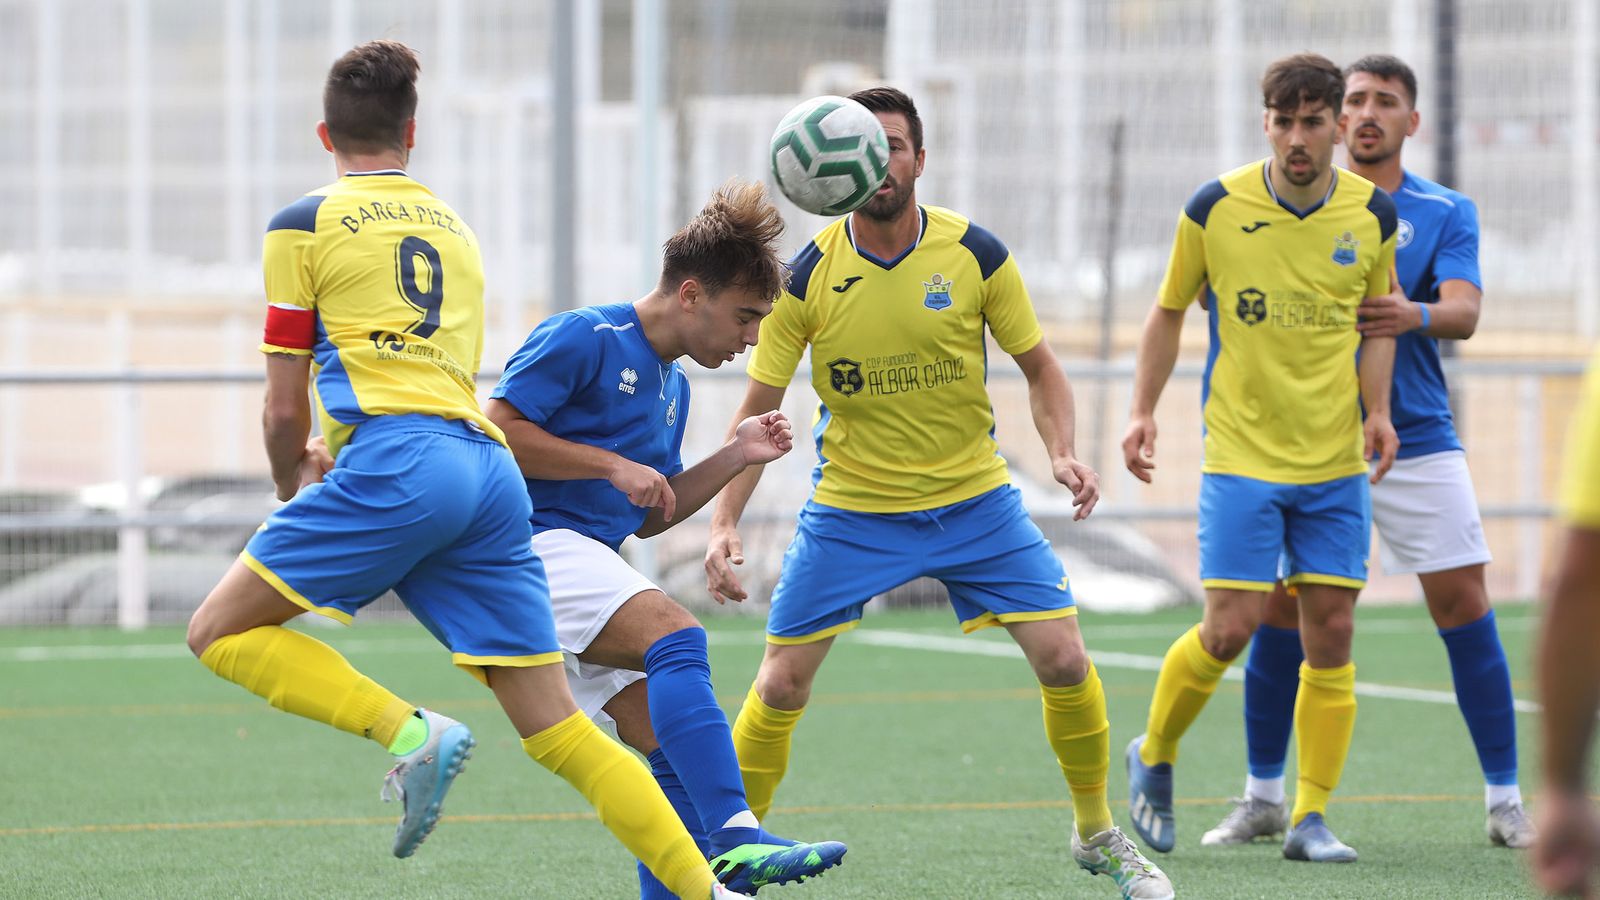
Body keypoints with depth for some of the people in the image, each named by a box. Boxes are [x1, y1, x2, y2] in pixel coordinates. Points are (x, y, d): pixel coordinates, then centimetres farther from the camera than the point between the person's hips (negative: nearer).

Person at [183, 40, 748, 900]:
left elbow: (285, 411, 8)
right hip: (491, 468, 6)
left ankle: (411, 732, -15)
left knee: (220, 631, 1)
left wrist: (295, 495, 26)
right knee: (555, 729, 5)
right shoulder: (454, 226, 26)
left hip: (397, 467, -6)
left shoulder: (304, 225, 8)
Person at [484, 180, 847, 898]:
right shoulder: (584, 338, -7)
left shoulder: (673, 385, 20)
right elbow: (496, 429, -15)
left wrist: (735, 457, 11)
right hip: (534, 539, -10)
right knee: (676, 636, -31)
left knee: (674, 748, 0)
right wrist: (613, 466, -15)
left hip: (591, 560, 10)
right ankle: (735, 839, -43)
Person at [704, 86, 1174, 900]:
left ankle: (1097, 833, 13)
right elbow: (758, 408, -6)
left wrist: (1063, 452, -16)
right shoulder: (808, 275, -11)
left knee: (1064, 660, -8)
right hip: (849, 511, -1)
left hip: (974, 501, 1)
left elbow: (1039, 367, 2)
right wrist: (724, 522, -16)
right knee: (781, 685, -5)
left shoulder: (975, 254, -9)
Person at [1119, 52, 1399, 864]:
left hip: (1336, 462, 3)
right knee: (1228, 629, -8)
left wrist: (1377, 410, -2)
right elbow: (1169, 311, 6)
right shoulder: (1215, 209, -7)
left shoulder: (1373, 215, 0)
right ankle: (1154, 756, 19)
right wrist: (1142, 411, -2)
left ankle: (1311, 818, 7)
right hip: (1241, 456, -3)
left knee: (1331, 631, -1)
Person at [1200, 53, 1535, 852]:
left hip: (1415, 438, -1)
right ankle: (1263, 796, 13)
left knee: (1464, 606, -5)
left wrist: (1415, 316, -33)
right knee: (1280, 611, -1)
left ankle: (1505, 801, 3)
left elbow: (1463, 311, -10)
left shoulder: (1446, 212, 4)